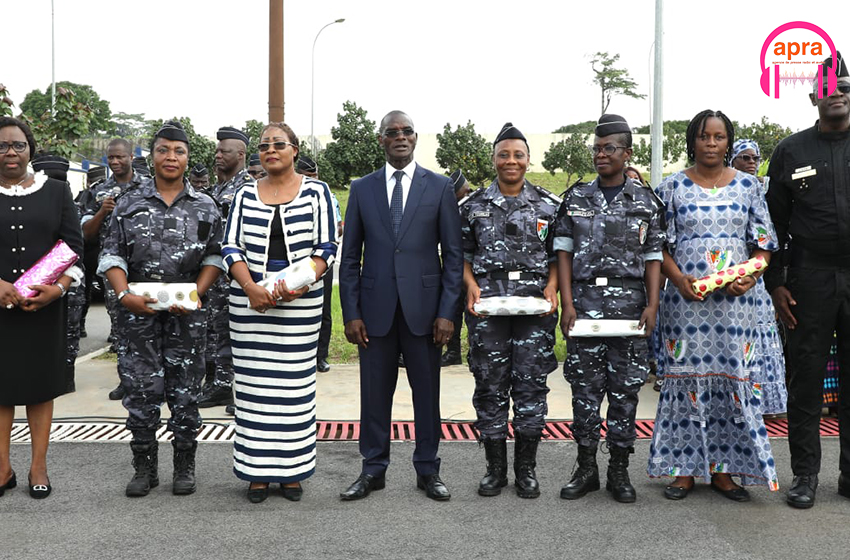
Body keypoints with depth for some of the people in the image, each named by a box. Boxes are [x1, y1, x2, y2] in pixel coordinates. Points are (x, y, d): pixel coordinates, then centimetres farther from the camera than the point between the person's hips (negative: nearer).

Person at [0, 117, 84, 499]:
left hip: (45, 306, 0)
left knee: (41, 382, 5)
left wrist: (58, 288, -13)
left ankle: (39, 467, 14)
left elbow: (74, 247, 3)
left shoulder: (56, 191, 6)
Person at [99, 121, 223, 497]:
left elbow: (215, 257, 3)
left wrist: (196, 294, -11)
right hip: (137, 312, 1)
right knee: (140, 390, 3)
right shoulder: (129, 204, 6)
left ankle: (184, 467, 18)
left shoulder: (205, 207, 5)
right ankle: (144, 468, 17)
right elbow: (112, 255, 3)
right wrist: (124, 294, -13)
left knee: (185, 391, 5)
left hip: (186, 314, 0)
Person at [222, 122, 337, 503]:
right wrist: (250, 288, -13)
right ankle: (257, 471, 13)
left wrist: (299, 286, -16)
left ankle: (292, 470, 13)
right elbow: (231, 247, 4)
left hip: (300, 301, -1)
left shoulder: (316, 192, 4)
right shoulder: (245, 195, 9)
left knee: (295, 383, 2)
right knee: (254, 384, 3)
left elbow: (326, 248, -1)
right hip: (250, 301, 2)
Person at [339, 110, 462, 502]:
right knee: (374, 392, 7)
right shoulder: (362, 189, 7)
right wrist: (351, 313, 0)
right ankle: (373, 470, 21)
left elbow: (453, 254, 2)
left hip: (422, 306, -1)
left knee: (427, 391, 7)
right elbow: (349, 257, 7)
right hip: (376, 308, 1)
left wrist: (447, 312, -5)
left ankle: (427, 470, 21)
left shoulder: (439, 187, 4)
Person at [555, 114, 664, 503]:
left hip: (630, 302, 0)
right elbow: (564, 252, 5)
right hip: (585, 300, 1)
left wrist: (652, 305, -6)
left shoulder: (645, 201, 6)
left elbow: (653, 257, 5)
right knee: (585, 385, 3)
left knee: (625, 386, 3)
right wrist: (567, 304, -4)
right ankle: (586, 468, 14)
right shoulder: (576, 198, 8)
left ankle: (619, 470, 14)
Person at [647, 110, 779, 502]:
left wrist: (750, 276, -9)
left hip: (734, 300, 1)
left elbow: (763, 242, 9)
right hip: (685, 299, -1)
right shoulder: (673, 187, 4)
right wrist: (679, 279, -13)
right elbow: (659, 244, 2)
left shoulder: (748, 186, 9)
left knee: (731, 377, 2)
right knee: (686, 376, 1)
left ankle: (722, 469, 13)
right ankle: (684, 468, 11)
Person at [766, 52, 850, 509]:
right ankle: (805, 474, 14)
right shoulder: (790, 151, 7)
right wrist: (775, 284, 0)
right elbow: (775, 223, 6)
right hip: (810, 279, -1)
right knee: (806, 379, 4)